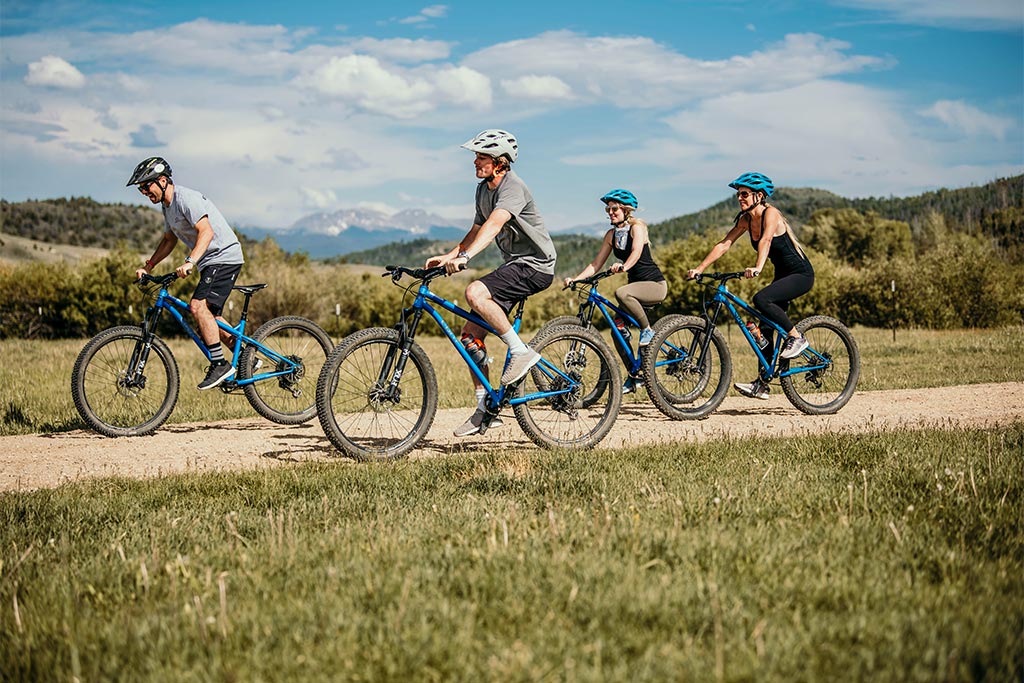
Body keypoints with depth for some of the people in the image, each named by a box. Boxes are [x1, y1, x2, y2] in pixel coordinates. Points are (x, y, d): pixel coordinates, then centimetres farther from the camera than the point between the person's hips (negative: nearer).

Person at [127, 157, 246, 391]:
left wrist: (189, 262, -42)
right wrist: (147, 267, 15)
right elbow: (169, 240, 24)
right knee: (210, 316, 13)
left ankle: (220, 364, -20)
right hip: (210, 263, 11)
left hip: (224, 256, -11)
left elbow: (206, 232, -31)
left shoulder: (187, 198, -19)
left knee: (198, 305, -24)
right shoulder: (167, 205, 12)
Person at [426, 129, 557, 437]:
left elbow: (494, 224, -35)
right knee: (470, 334, 1)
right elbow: (477, 230, 20)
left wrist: (465, 256, -48)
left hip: (535, 265, -9)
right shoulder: (483, 189, 10)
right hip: (514, 264, 9)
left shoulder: (513, 187, -19)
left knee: (475, 293, -32)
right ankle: (484, 409, 8)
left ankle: (521, 351, -18)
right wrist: (448, 256, 6)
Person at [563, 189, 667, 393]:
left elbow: (636, 252, -31)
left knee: (621, 293, -36)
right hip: (636, 284, 7)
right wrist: (575, 279, -12)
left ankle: (648, 330, -16)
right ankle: (635, 376, 8)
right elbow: (596, 264, 3)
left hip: (655, 284, -7)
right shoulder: (612, 234, 7)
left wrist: (623, 266, -52)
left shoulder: (637, 226, -11)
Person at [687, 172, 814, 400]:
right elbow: (724, 244, 0)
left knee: (760, 299, -31)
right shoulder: (746, 219, 2)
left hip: (801, 274, -8)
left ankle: (796, 337, -14)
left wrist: (758, 267, -54)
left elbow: (766, 239, -37)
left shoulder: (770, 213, -19)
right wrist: (700, 268, -10)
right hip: (783, 275, 8)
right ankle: (762, 385, 9)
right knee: (765, 331, 3)